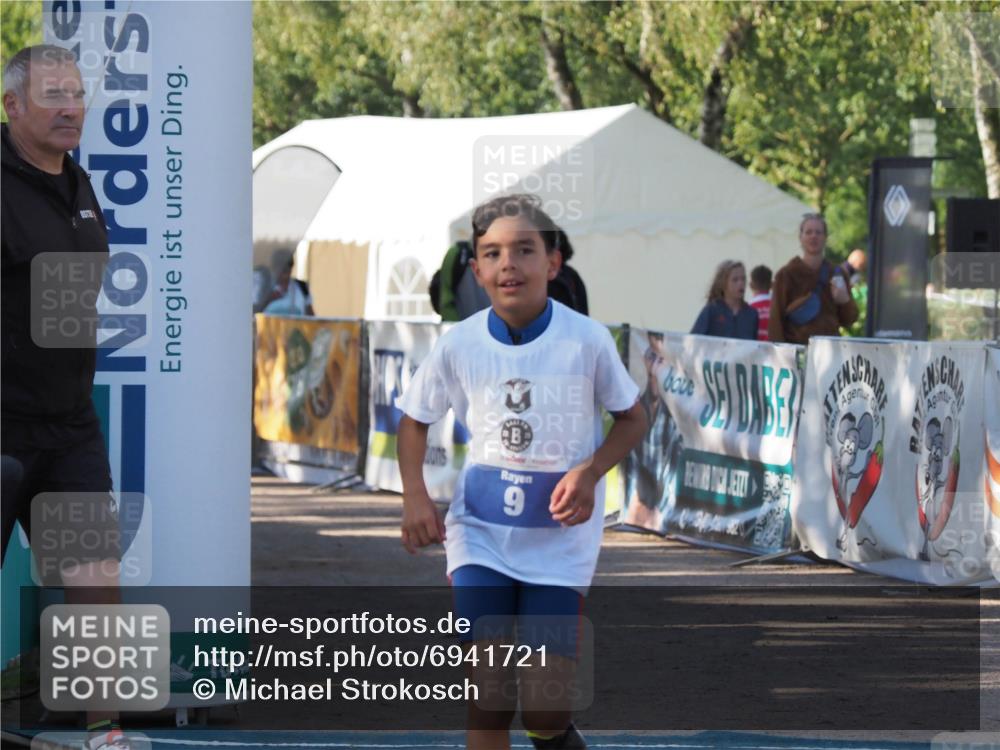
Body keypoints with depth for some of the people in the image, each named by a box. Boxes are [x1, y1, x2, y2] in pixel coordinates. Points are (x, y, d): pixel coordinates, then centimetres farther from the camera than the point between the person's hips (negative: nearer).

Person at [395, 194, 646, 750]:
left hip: (560, 539, -1)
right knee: (488, 692, -8)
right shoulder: (459, 345, -5)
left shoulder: (586, 340, -11)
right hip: (481, 532, 1)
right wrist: (415, 496, -3)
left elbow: (633, 418, 3)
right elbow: (415, 419, 12)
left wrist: (590, 470, -15)